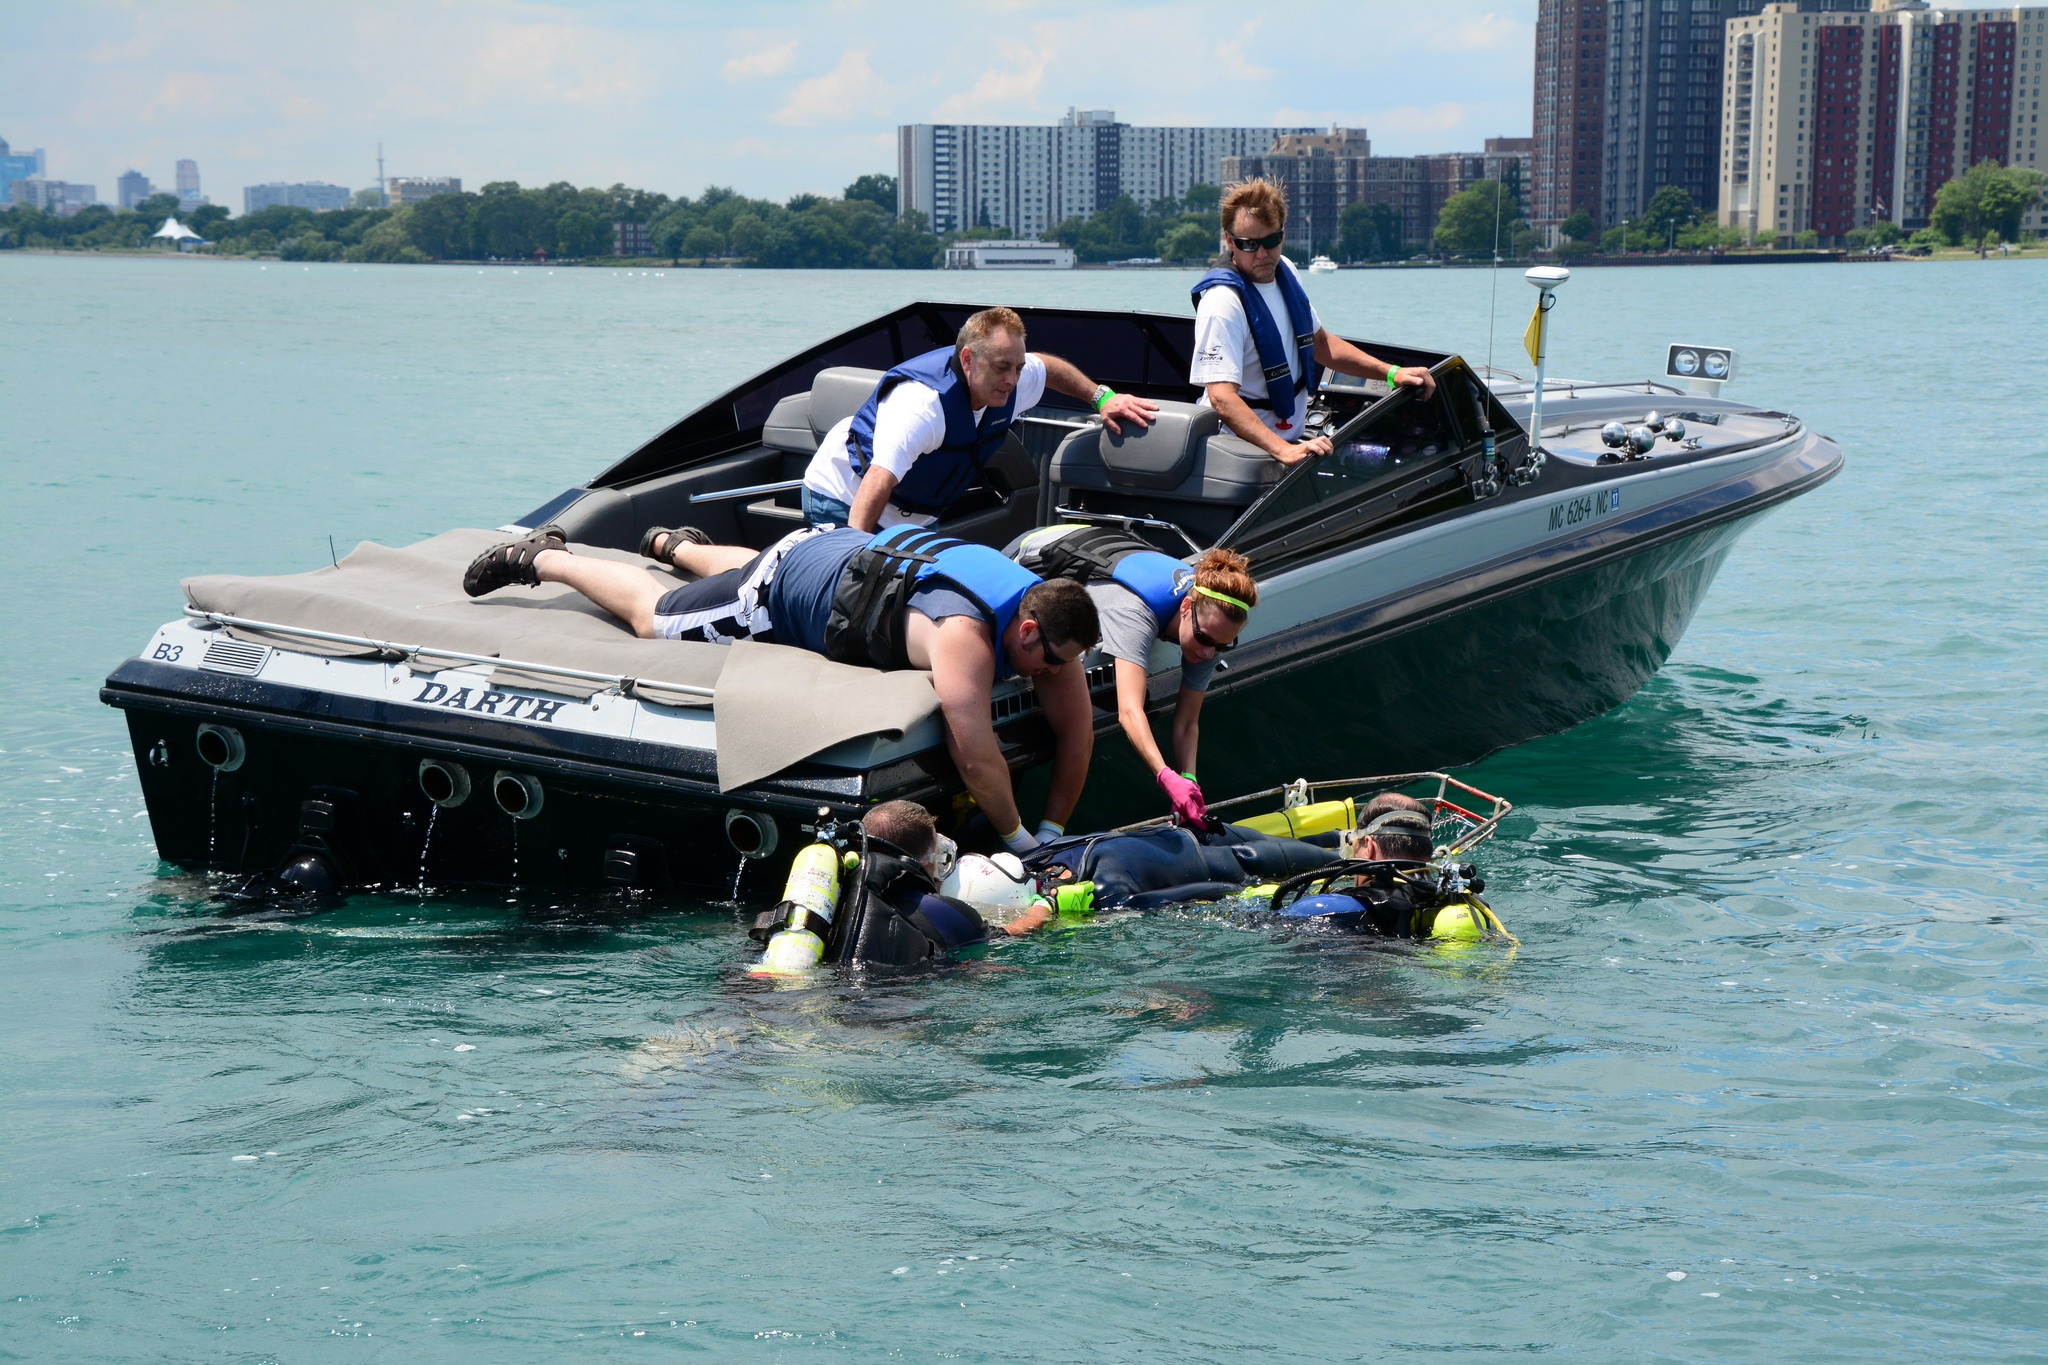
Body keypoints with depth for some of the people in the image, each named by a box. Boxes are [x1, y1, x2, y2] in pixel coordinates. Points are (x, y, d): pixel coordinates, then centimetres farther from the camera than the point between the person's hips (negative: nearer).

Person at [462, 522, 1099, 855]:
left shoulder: (1045, 614, -22)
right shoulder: (966, 637, -45)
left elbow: (1078, 726, -13)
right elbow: (975, 755, -45)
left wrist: (1055, 830, -15)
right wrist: (1019, 839, -32)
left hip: (856, 555, 7)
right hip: (790, 581, -7)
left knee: (752, 571, 41)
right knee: (653, 618, 12)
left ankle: (676, 544, 66)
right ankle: (541, 557, 31)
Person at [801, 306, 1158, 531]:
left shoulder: (1013, 380, -9)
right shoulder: (922, 401, -35)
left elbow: (1048, 367, 18)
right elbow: (879, 480, -45)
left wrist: (1102, 397, 10)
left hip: (916, 515, 8)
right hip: (845, 504, -8)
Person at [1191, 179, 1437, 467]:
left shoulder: (1284, 271, 8)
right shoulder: (1224, 302, -20)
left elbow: (1319, 344, 22)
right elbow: (1222, 398, -29)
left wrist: (1391, 372, 11)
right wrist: (1283, 451, -41)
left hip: (1289, 439, 9)